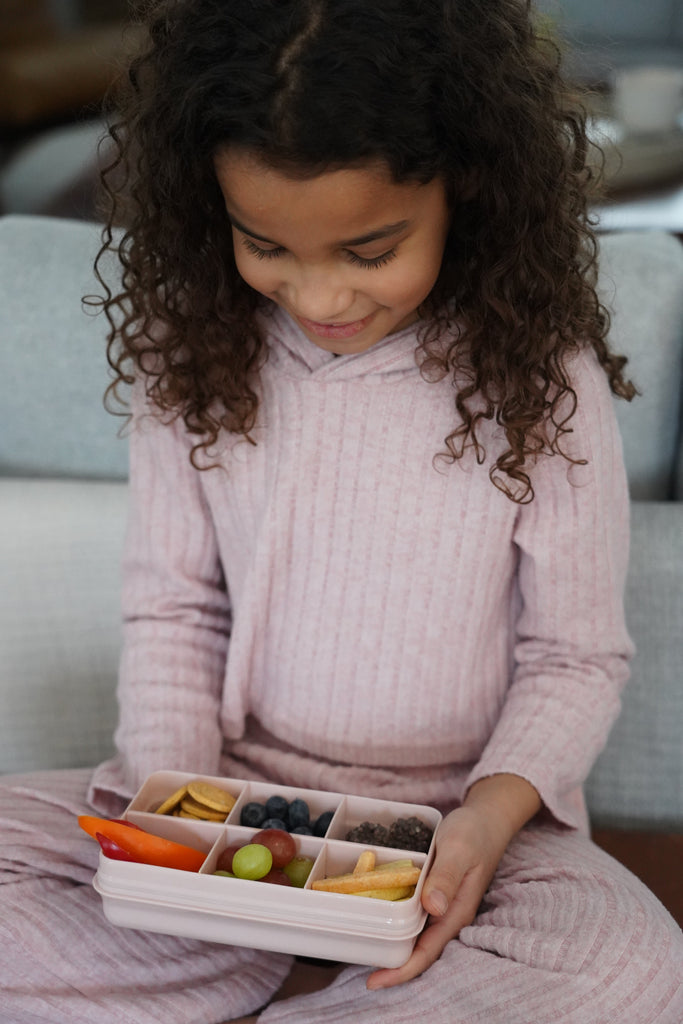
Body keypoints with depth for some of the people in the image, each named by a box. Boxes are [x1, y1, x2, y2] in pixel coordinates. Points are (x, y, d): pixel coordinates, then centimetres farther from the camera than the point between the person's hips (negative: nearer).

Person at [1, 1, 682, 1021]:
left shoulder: (539, 379, -11)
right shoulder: (195, 351, -4)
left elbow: (578, 655, -4)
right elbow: (173, 606, 3)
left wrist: (492, 814, -21)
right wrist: (168, 784, -13)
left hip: (457, 815, -1)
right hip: (230, 793, 2)